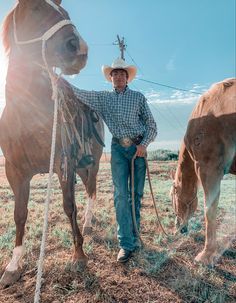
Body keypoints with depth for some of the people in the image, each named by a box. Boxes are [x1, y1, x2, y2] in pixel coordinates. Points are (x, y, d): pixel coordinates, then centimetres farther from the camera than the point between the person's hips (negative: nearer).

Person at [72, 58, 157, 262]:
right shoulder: (103, 98, 11)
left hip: (138, 147, 0)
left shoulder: (138, 97, 8)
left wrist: (144, 144, -9)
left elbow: (151, 125, 5)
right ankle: (126, 244, 1)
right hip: (118, 148, 0)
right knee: (121, 195, -5)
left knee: (136, 194, 6)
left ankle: (134, 236, 22)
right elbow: (79, 93, 5)